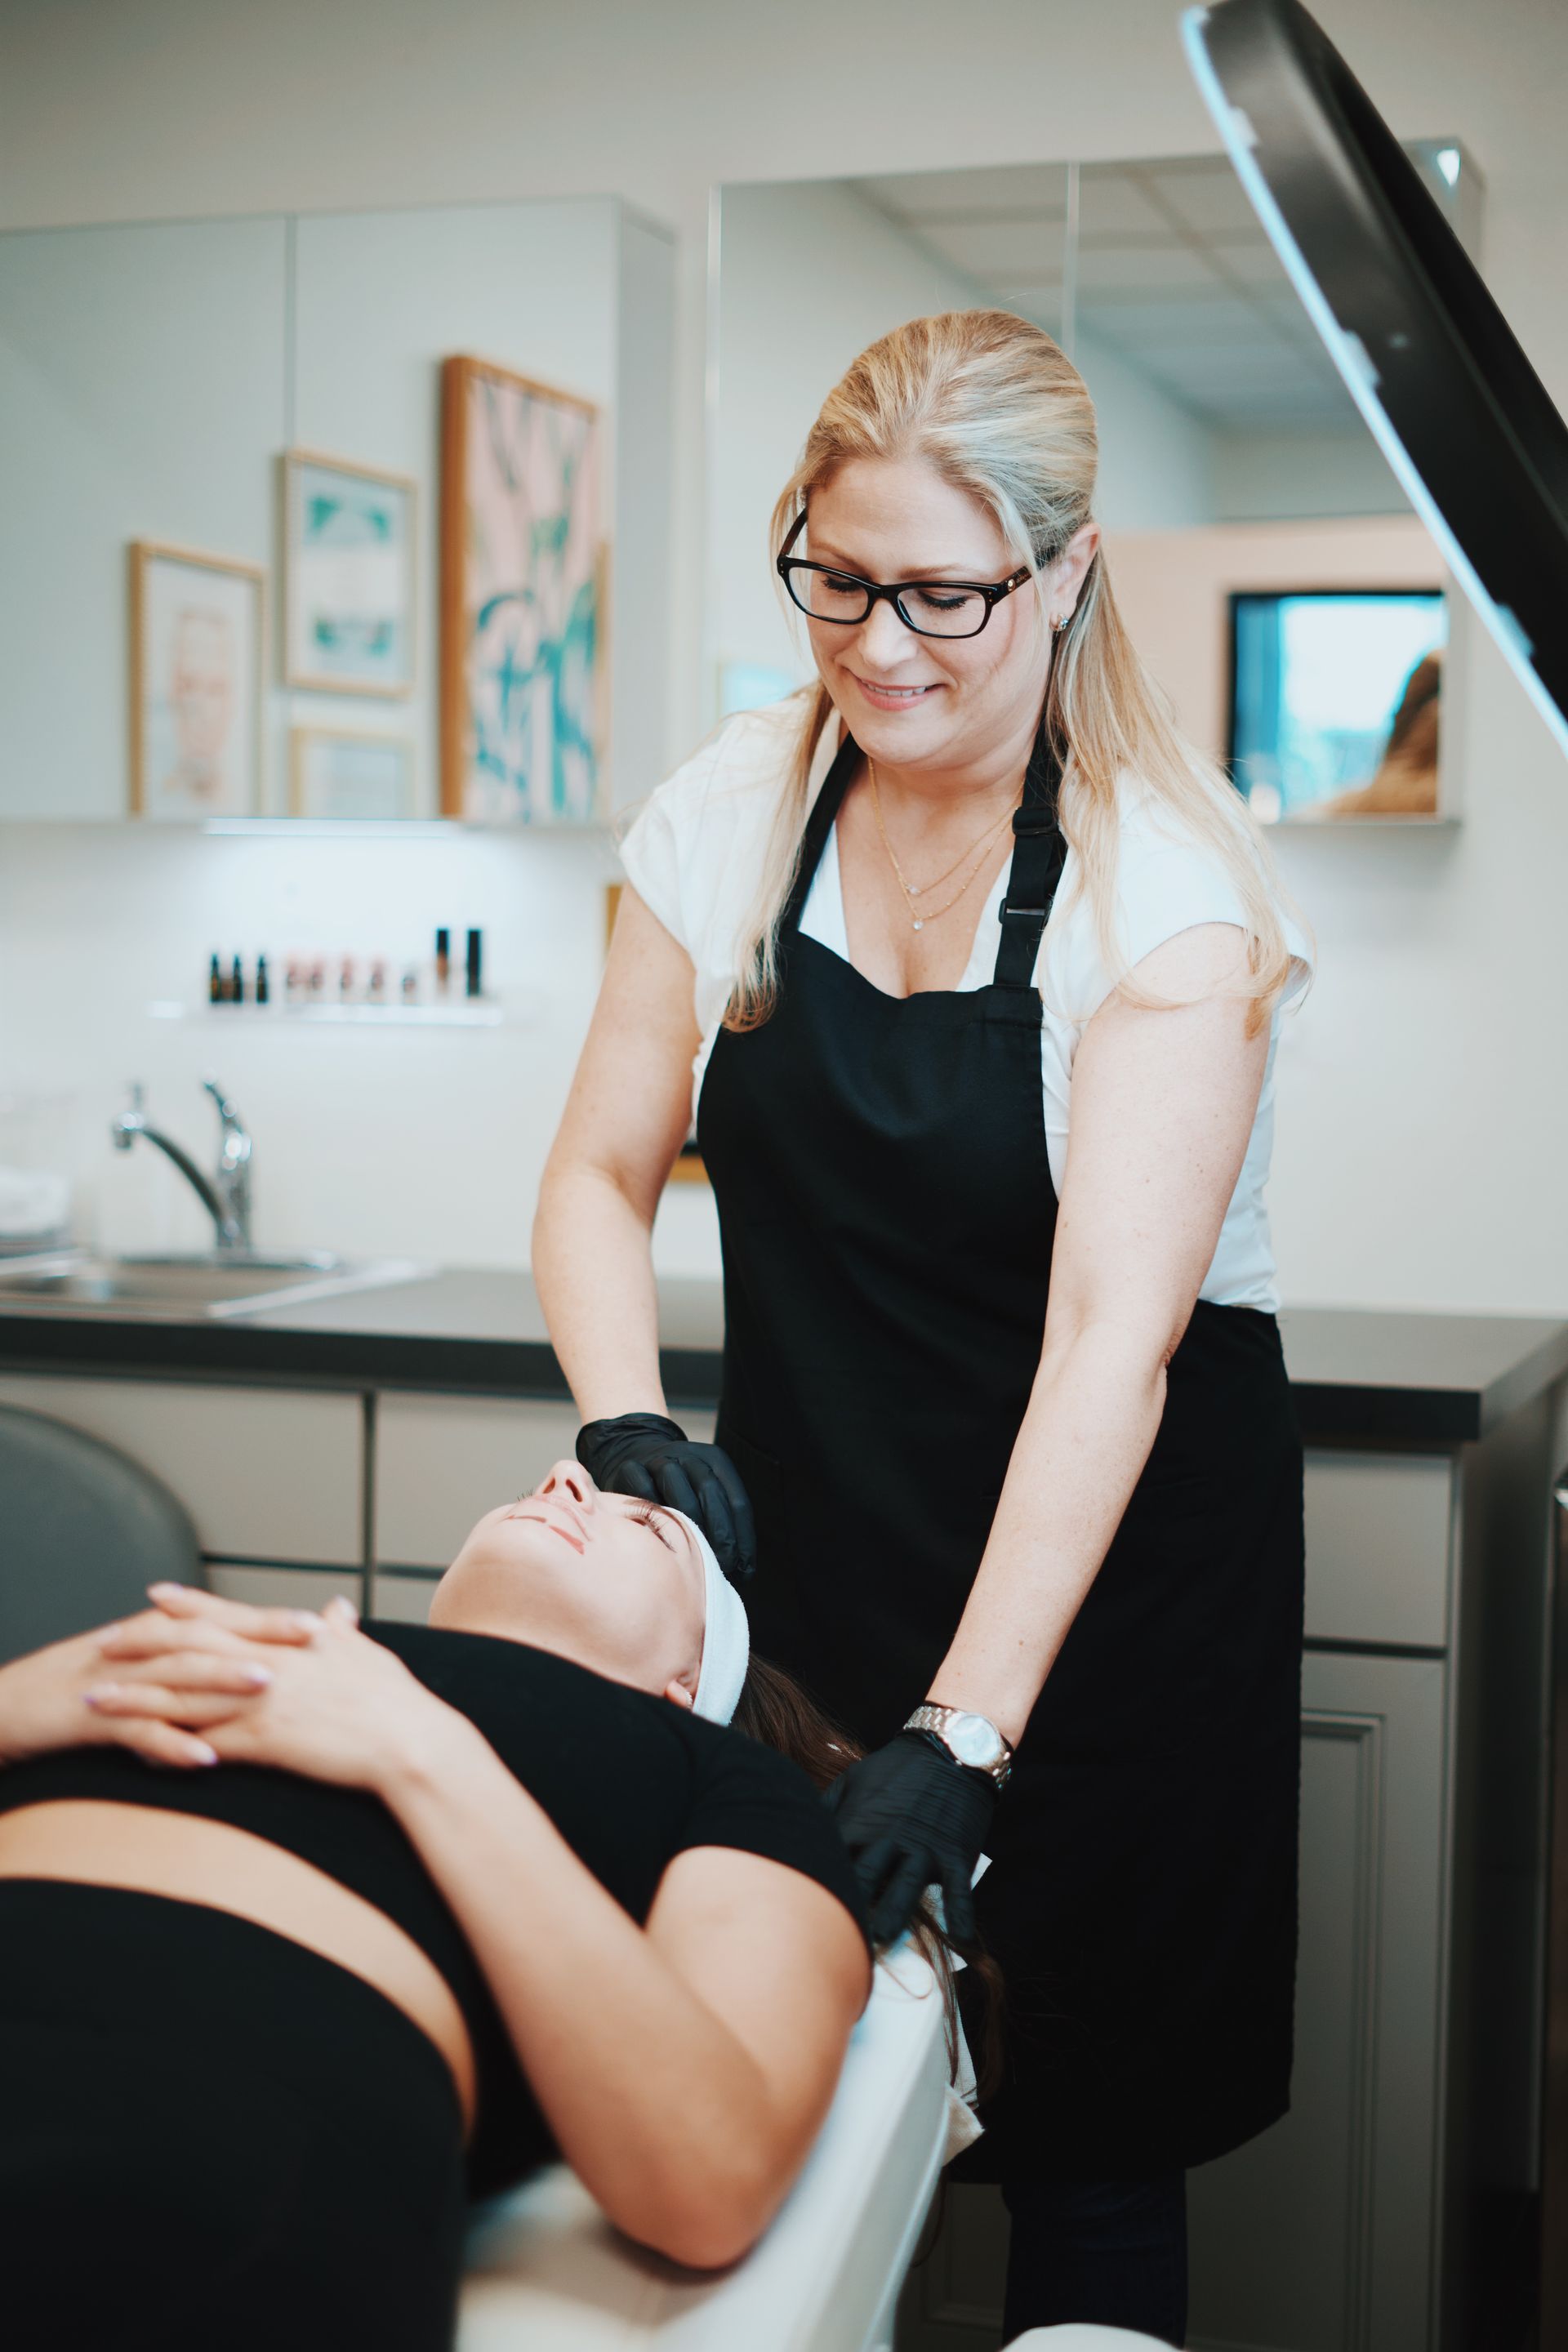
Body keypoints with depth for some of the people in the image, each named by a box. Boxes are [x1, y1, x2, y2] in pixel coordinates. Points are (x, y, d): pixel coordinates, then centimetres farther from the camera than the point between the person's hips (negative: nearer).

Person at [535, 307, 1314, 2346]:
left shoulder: (1167, 879, -15)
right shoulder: (736, 811, -2)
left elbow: (1113, 1330, -24)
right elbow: (601, 1177, 3)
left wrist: (968, 1732, -32)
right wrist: (624, 1418, -18)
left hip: (1109, 1571, -3)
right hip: (808, 1548, 4)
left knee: (1091, 2151, 3)